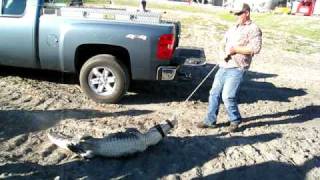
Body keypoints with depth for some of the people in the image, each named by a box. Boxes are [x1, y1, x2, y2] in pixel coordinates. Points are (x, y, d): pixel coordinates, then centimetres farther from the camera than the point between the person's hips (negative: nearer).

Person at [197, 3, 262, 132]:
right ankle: (210, 121, 18)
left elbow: (256, 48, -15)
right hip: (223, 66, 8)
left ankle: (235, 121, 13)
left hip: (237, 68, -7)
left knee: (227, 96, -11)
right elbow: (223, 44, 20)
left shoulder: (253, 29, -3)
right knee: (214, 93, 7)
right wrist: (223, 53, -2)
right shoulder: (233, 28, 19)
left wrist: (236, 49, -15)